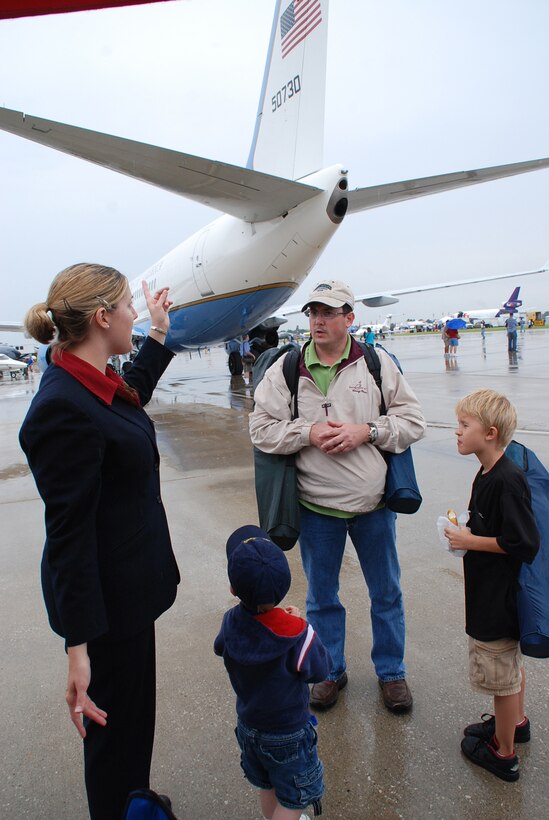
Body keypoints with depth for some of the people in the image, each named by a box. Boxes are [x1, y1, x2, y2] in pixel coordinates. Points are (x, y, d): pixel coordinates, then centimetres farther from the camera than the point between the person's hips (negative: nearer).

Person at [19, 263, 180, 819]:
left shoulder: (93, 382, 0)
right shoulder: (64, 408, -28)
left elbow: (134, 398, 25)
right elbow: (68, 533, -27)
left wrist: (159, 334, 29)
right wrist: (79, 646, -24)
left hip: (127, 586, 10)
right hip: (105, 599, -10)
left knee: (133, 708, 28)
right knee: (115, 722, 13)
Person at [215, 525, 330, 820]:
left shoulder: (230, 623, -20)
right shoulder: (296, 633, -33)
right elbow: (320, 670, -18)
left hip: (248, 726, 5)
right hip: (288, 734, -5)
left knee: (266, 787, 30)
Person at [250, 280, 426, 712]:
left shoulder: (378, 363, -3)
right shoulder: (285, 369, -2)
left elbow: (413, 421, -2)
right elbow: (261, 429, -4)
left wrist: (365, 431, -17)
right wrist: (309, 433, -18)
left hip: (373, 502, 0)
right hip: (315, 504, 0)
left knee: (386, 592, 16)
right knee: (321, 596, 16)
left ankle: (391, 671, 39)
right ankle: (331, 671, 40)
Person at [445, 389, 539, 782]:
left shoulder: (507, 481, -27)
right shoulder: (488, 474, 2)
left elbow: (524, 543, -27)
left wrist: (470, 541, -20)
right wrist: (466, 533, 1)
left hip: (498, 597, -9)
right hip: (496, 592, 9)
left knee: (501, 672, 9)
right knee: (512, 661, 27)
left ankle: (504, 753, 28)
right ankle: (517, 722, 49)